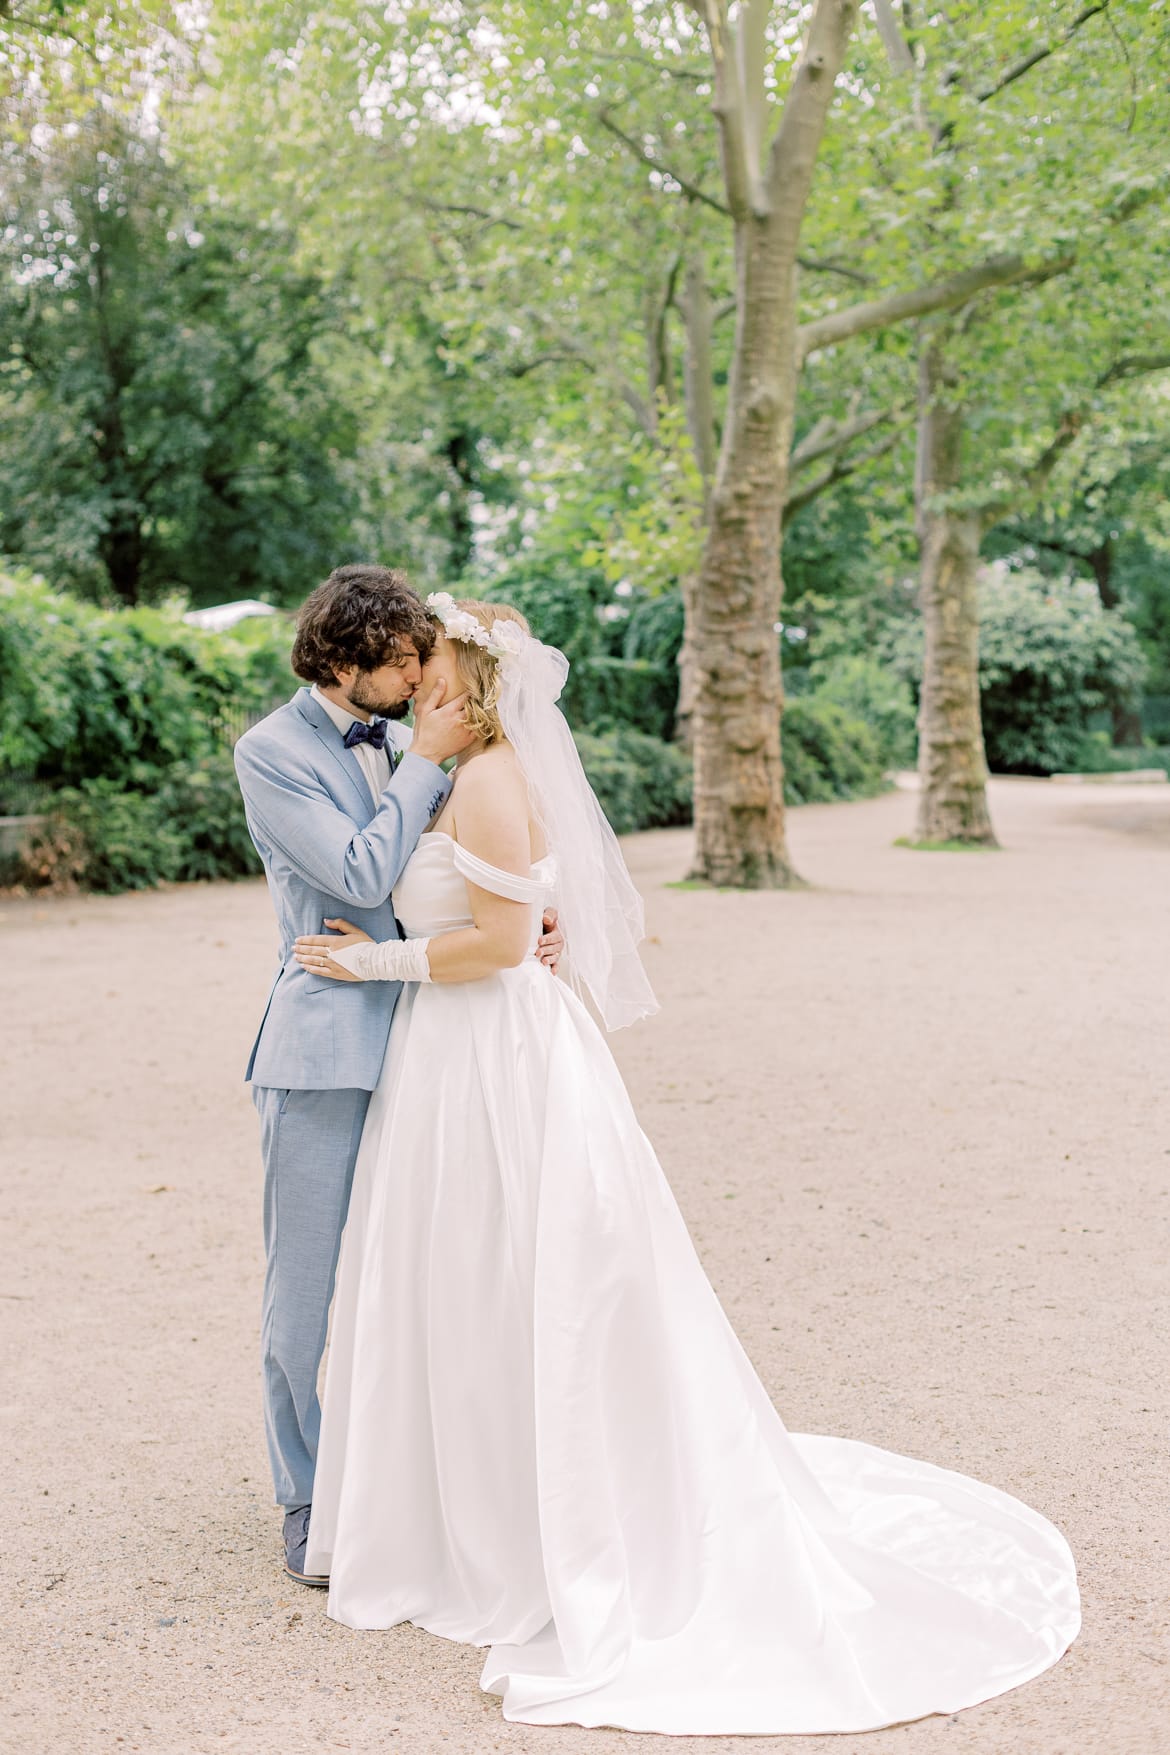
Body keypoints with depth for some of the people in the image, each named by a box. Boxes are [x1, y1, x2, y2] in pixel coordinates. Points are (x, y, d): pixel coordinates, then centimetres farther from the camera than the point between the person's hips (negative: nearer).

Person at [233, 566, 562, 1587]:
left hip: (415, 1035, 6)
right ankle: (310, 1506, 18)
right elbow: (362, 873, -16)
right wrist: (427, 760, -11)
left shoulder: (396, 740, 12)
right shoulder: (270, 752, -7)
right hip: (325, 1049, -6)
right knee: (307, 1288, 4)